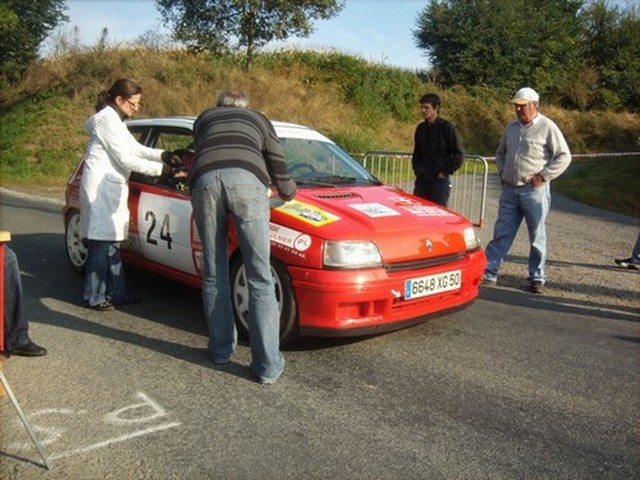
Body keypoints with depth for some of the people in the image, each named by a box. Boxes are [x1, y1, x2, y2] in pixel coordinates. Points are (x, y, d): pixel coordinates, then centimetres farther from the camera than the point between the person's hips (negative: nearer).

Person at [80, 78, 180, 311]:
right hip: (101, 188, -10)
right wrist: (159, 169, -13)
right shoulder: (107, 119, -13)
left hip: (112, 187, 10)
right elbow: (125, 158, -17)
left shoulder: (116, 120, 18)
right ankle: (95, 297, 4)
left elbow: (136, 148, 20)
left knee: (112, 242, 13)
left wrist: (162, 155, 5)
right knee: (101, 244, -5)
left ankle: (116, 293, 21)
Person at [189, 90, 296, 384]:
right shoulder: (258, 119, 34)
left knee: (214, 273, 15)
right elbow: (278, 166, 31)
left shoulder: (204, 118, 37)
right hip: (247, 179, -1)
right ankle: (268, 365, -1)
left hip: (204, 179, 2)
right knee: (260, 277, 0)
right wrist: (288, 192, 51)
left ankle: (221, 348, 25)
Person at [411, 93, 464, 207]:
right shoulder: (421, 128, 10)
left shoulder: (447, 127, -8)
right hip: (421, 180, 6)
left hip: (440, 181, -6)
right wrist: (416, 170, 10)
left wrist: (445, 172, -10)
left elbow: (459, 155, -7)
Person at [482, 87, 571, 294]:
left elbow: (564, 156, -6)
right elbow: (500, 153, 25)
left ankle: (537, 277, 14)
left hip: (534, 190, -5)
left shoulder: (547, 127, -5)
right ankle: (488, 273, 9)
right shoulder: (511, 127, 12)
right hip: (509, 189, 5)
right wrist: (502, 172, 10)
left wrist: (544, 176, -12)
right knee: (501, 233, 6)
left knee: (537, 236, 4)